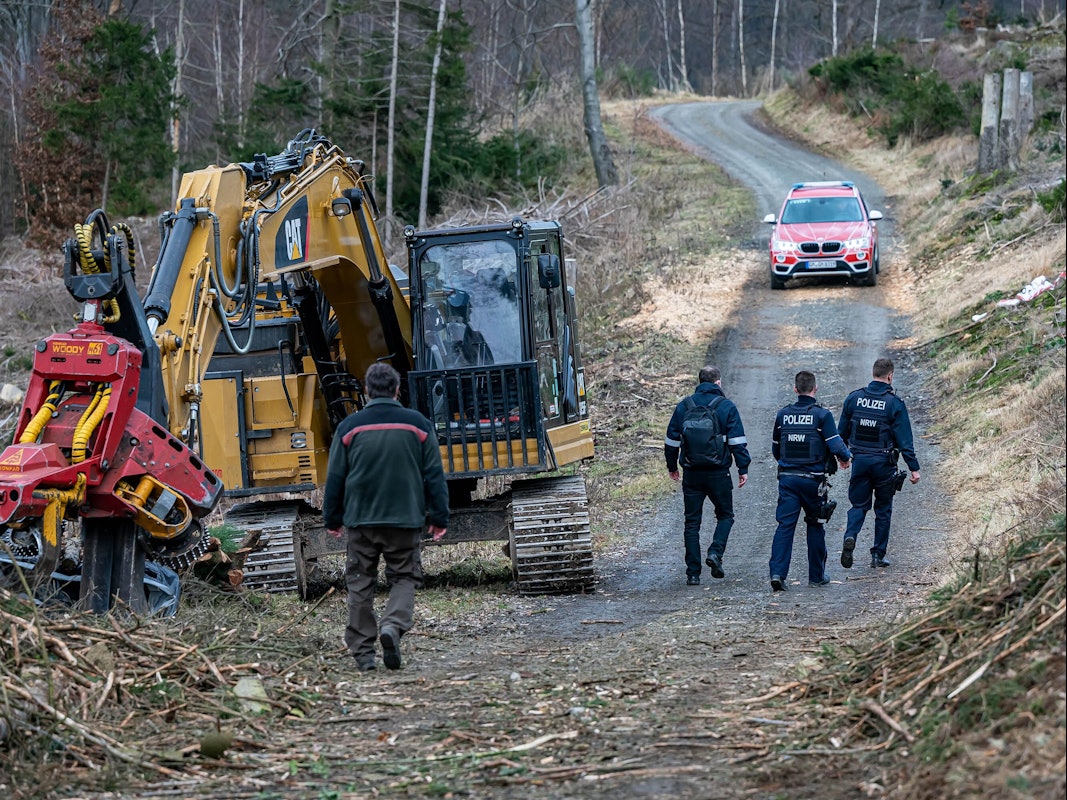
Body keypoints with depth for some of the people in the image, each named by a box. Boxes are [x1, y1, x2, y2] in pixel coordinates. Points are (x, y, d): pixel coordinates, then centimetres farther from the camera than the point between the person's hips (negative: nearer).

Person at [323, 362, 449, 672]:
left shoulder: (350, 427, 0)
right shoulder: (418, 425, 0)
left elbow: (335, 478, 3)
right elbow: (434, 476, 2)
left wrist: (332, 519, 14)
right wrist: (439, 518, 9)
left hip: (361, 519, 0)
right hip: (405, 519, 0)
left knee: (360, 583, 9)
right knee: (405, 578, 9)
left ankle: (362, 650, 8)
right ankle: (393, 625, -18)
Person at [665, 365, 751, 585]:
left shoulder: (684, 406, 5)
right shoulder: (727, 407, -4)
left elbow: (672, 439, 10)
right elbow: (737, 441, -8)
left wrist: (672, 466, 22)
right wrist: (743, 469, -2)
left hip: (691, 473, 2)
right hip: (718, 473, -2)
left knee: (692, 522, 7)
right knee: (725, 515, 14)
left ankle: (693, 573, 4)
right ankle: (715, 552, -10)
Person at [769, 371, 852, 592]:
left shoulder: (783, 414, 4)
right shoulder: (822, 415, -9)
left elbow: (775, 448, 13)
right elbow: (835, 444, -13)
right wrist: (846, 457, 8)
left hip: (787, 478, 2)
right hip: (813, 480, -2)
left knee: (785, 525, -1)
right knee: (815, 526, 12)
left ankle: (777, 572, -16)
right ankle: (816, 576, 19)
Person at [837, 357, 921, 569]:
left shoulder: (854, 398, 0)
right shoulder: (894, 403, -10)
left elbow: (842, 431, 8)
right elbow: (904, 439, -10)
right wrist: (914, 468, -6)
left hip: (859, 461, 2)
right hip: (883, 463, -2)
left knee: (859, 505, 13)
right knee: (883, 509, 12)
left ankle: (850, 536, -16)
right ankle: (878, 555, 14)